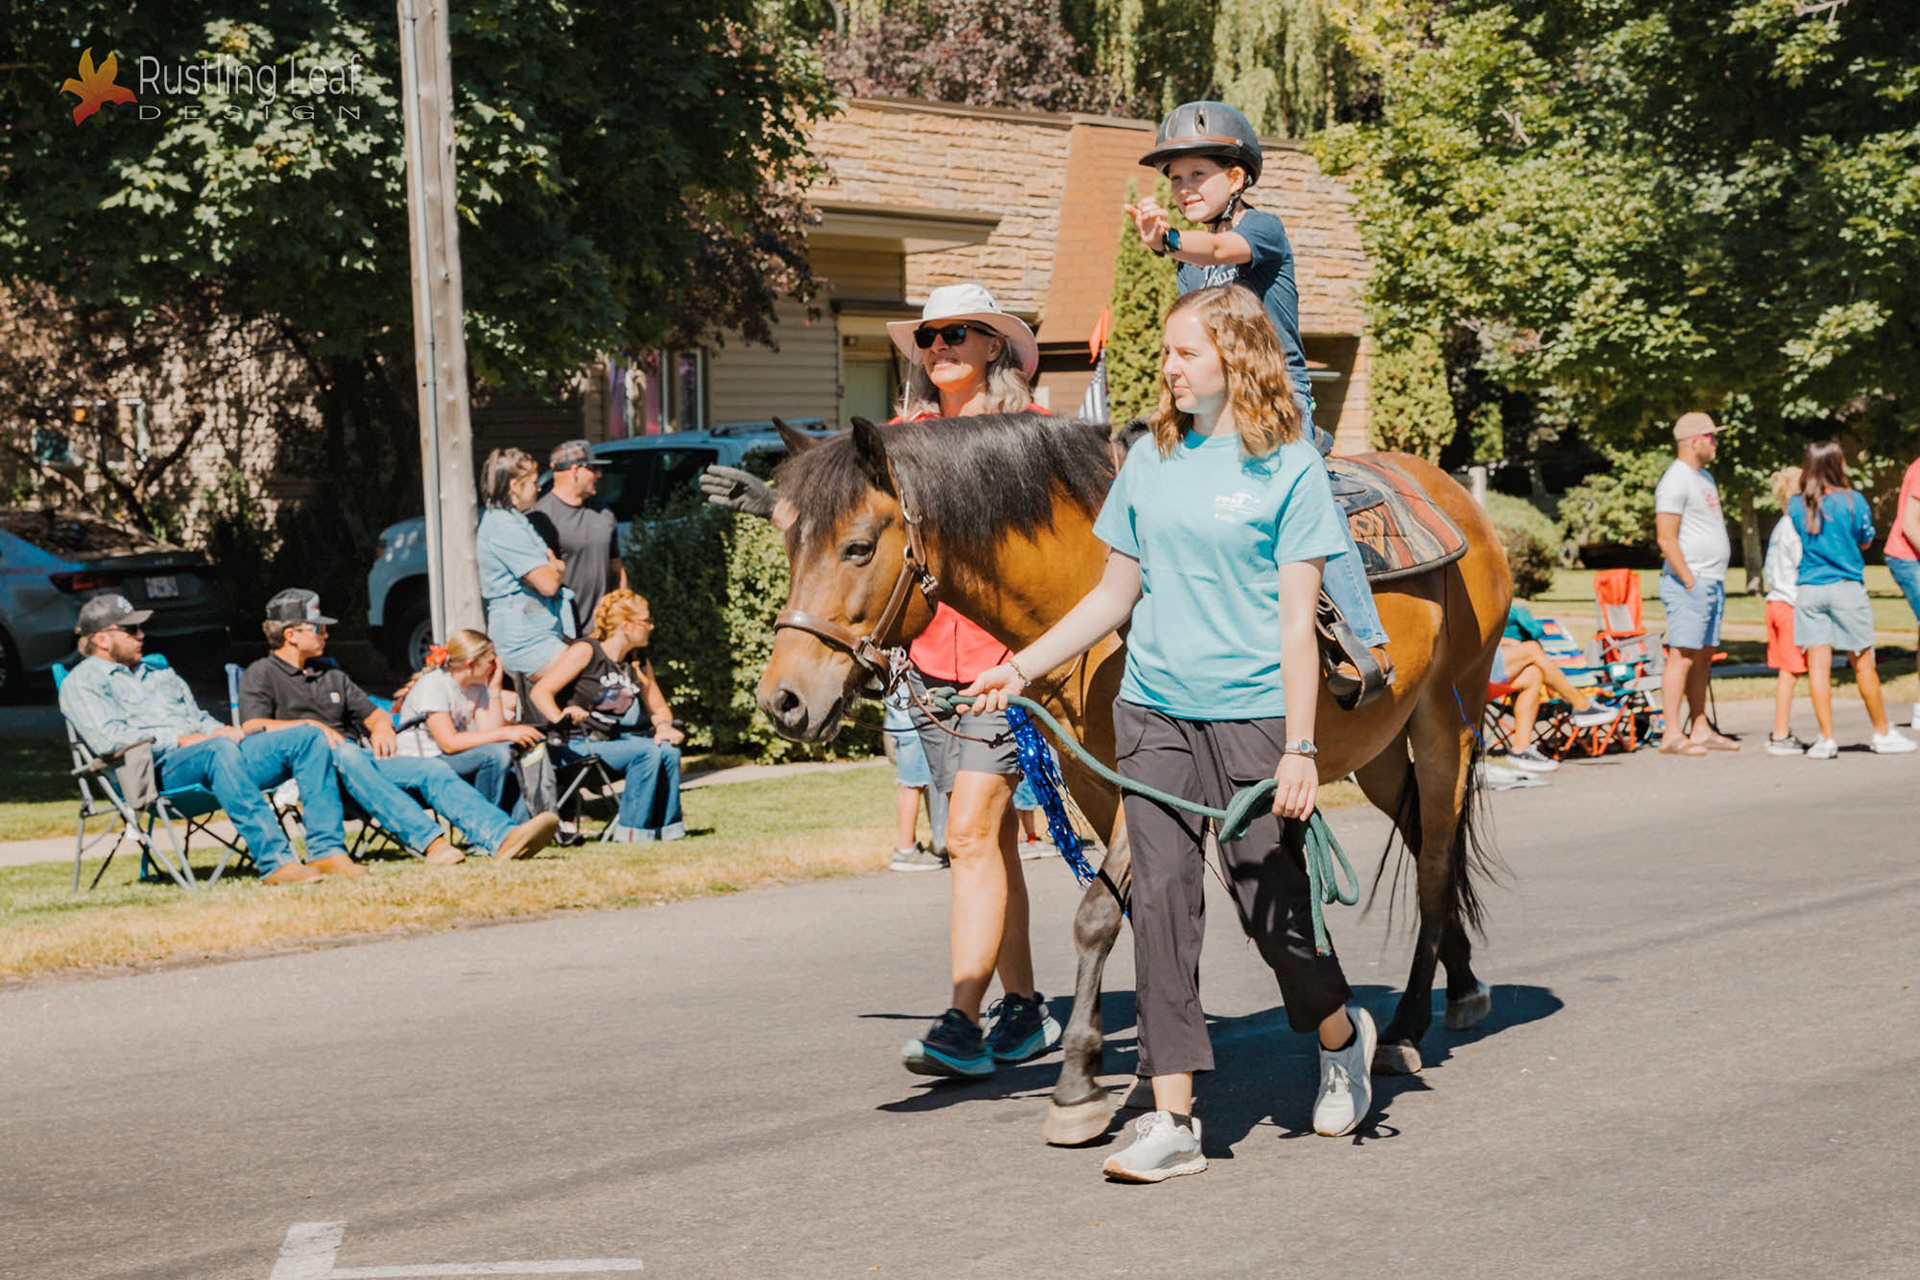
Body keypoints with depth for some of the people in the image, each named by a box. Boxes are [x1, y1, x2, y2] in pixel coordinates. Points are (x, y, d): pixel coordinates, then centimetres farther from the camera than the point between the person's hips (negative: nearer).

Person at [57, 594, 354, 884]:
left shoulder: (160, 673, 34)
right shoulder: (81, 682, 8)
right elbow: (107, 739, -8)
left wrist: (222, 730, 4)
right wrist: (180, 740, -12)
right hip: (162, 769, -8)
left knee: (310, 737, -10)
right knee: (219, 750, -42)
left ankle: (326, 852, -22)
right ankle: (274, 862, -48)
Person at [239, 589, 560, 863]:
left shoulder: (330, 675, 30)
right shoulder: (261, 675, 10)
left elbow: (374, 714, 31)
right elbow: (253, 727, -7)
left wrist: (382, 727, 7)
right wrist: (310, 726, -16)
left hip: (362, 758, 7)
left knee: (432, 768, -18)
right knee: (347, 755, -41)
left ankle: (502, 838, -41)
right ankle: (428, 841, -56)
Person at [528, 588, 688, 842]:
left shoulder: (639, 665, 13)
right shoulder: (586, 652, -8)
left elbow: (659, 708, 24)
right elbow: (540, 692, -12)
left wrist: (663, 725, 0)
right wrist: (560, 718, -30)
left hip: (612, 741, 7)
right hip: (575, 745, -7)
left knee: (668, 750, -19)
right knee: (647, 751, -27)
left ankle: (666, 826, -8)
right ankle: (632, 830, -21)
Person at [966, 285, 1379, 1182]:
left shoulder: (1289, 468, -5)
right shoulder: (1150, 460, 8)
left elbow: (1296, 621, -8)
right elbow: (1115, 596, 14)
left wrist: (1300, 749, -13)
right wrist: (1021, 667, 7)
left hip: (1252, 714, -4)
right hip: (1154, 712, 4)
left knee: (1273, 904, 4)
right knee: (1160, 902, -2)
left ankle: (1341, 1038, 34)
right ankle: (1172, 1121, 0)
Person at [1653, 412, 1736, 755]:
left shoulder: (1705, 478, 19)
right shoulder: (1676, 480, -12)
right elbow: (1666, 538, -18)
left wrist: (1717, 582, 19)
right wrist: (1690, 582, -19)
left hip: (1712, 582, 10)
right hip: (1689, 584, -10)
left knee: (1703, 659, 11)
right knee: (1683, 657, -11)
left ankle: (1700, 730, 15)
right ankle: (1672, 734, -12)